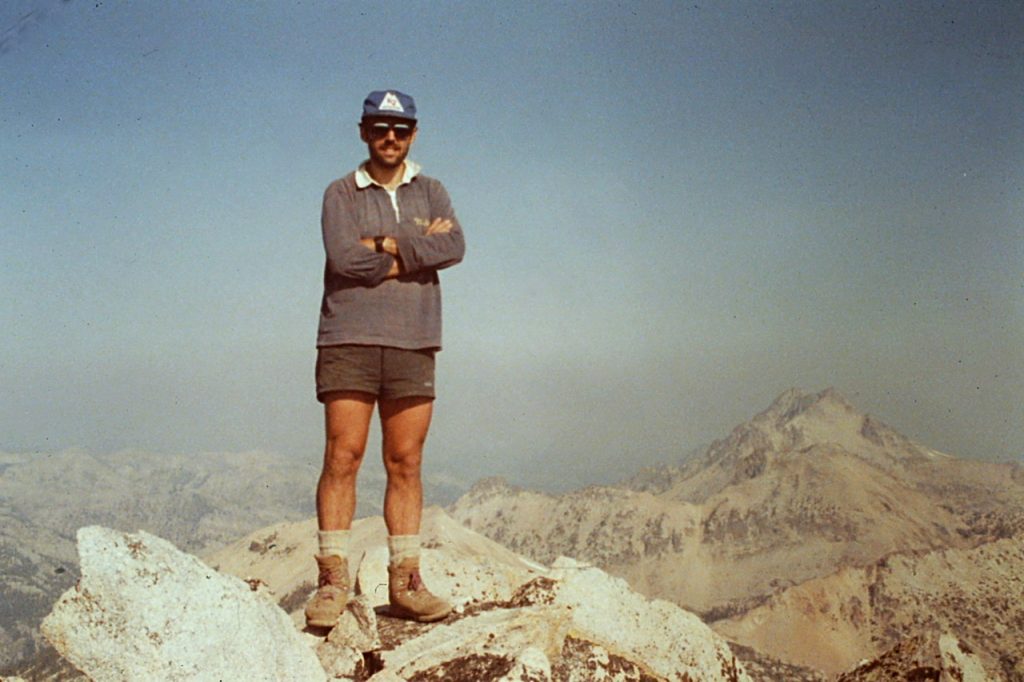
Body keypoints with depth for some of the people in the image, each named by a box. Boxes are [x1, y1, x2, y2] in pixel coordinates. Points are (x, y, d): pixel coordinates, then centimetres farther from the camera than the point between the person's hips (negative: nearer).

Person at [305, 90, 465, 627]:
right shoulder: (341, 194, 8)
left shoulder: (431, 193, 17)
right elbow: (343, 257, -11)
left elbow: (454, 247, -3)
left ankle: (405, 582, 7)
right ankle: (332, 578, -2)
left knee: (406, 463, 3)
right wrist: (418, 246, -4)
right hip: (349, 340, -2)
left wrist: (385, 246, -8)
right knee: (342, 456, -6)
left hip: (413, 344, 2)